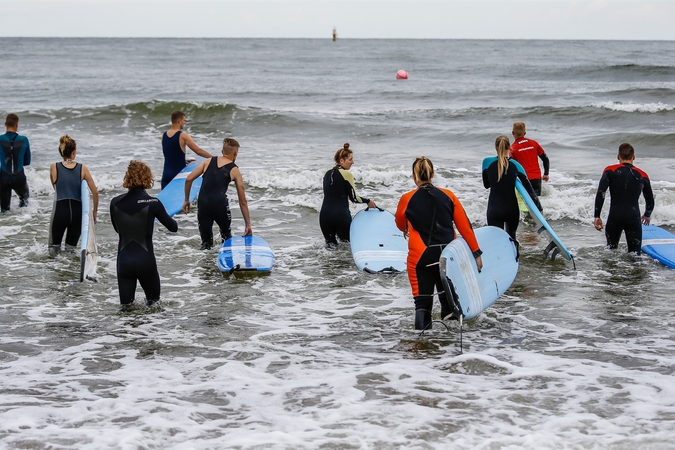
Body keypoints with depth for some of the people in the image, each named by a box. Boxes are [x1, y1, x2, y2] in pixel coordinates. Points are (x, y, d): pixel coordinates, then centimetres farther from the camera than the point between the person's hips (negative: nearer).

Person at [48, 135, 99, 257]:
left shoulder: (54, 167, 0)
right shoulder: (82, 169, 0)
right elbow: (95, 192, 2)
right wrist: (94, 211, 14)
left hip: (60, 210, -1)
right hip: (77, 211, 1)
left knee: (54, 248, 15)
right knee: (71, 249, 17)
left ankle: (55, 247, -11)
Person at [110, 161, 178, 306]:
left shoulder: (115, 203, -1)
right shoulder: (152, 203, -10)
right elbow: (173, 227, 3)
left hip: (123, 260, 2)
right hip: (145, 260, -2)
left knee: (126, 306, 7)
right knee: (153, 300, 17)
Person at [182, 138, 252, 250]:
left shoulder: (209, 161, 14)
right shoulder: (235, 171, 10)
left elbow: (189, 179, 5)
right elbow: (243, 202, 11)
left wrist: (186, 200, 16)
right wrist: (248, 225, 16)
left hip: (203, 204, 2)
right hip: (220, 204, -2)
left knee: (206, 242, 13)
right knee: (227, 238, 23)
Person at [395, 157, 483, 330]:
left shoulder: (407, 199, -6)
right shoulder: (448, 196, -2)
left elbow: (400, 225, 14)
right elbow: (465, 226, 0)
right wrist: (476, 253, 9)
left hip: (421, 258, -2)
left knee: (422, 303, -1)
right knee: (447, 299, 21)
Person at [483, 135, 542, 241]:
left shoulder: (487, 162, -7)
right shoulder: (515, 165, -4)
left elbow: (486, 185, 7)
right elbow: (529, 189, -4)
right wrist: (539, 208, 3)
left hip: (494, 210, -2)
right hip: (512, 209, 2)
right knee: (511, 238, 24)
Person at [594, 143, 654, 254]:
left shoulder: (610, 171, 5)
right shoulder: (642, 176, 11)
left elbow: (600, 193, -8)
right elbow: (650, 202, 21)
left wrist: (597, 217, -5)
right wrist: (647, 215, 41)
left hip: (615, 217, 0)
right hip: (633, 218, 0)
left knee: (611, 249, 18)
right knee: (635, 253, -2)